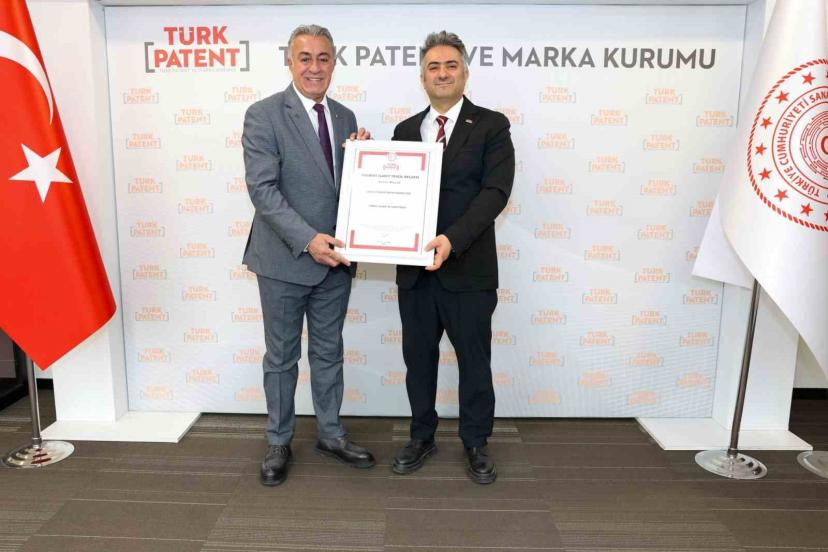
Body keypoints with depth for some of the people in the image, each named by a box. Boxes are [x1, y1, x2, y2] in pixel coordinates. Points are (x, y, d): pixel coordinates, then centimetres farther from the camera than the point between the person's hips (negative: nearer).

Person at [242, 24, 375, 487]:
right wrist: (307, 239, -26)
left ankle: (331, 434, 33)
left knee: (329, 352, 16)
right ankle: (279, 443, 27)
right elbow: (262, 188, -18)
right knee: (282, 356, 10)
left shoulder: (345, 117, 8)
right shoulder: (264, 115, -9)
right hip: (285, 259, -5)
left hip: (334, 259, 5)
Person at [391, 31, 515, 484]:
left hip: (468, 268, -3)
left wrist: (452, 239, -25)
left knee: (474, 361, 9)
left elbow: (495, 192, -13)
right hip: (415, 267, 4)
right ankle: (422, 437, 32)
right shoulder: (405, 131, 12)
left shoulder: (491, 126, -2)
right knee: (418, 357, 13)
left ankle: (476, 443, 27)